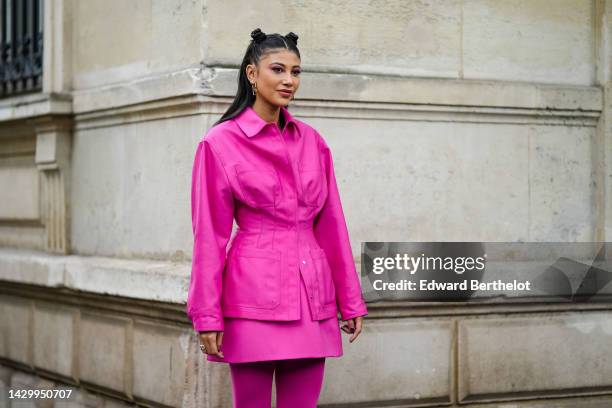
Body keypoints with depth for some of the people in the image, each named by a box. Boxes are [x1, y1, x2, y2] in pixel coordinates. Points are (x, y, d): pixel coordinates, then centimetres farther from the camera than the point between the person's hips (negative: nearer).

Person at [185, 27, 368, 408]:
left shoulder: (312, 141, 10)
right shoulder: (220, 142, -3)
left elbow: (330, 226, 13)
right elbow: (210, 234, -4)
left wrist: (351, 301, 11)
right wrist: (208, 316, -8)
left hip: (311, 298, 4)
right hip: (254, 294, -4)